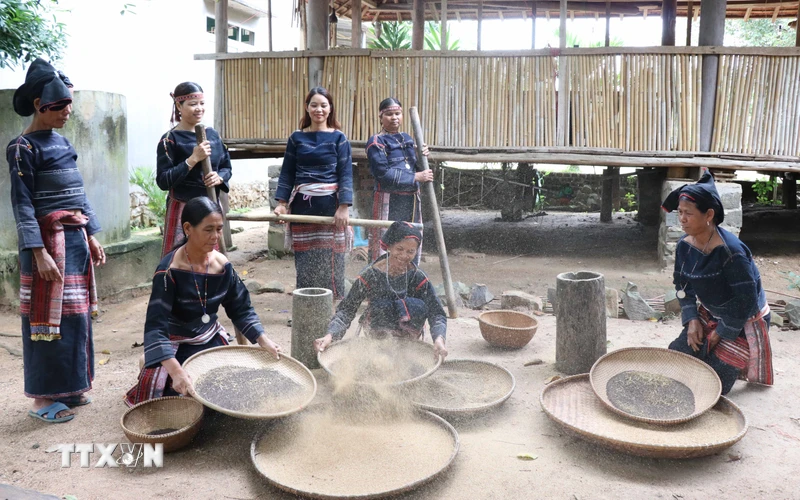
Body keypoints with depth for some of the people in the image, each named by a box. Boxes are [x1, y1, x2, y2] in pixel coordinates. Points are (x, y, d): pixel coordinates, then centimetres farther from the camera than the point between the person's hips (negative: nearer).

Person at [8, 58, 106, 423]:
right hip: (49, 239, -8)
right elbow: (22, 203, -13)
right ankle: (42, 397, 8)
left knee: (76, 313, 12)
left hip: (76, 237, 8)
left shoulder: (62, 142, 13)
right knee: (50, 316, -2)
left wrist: (91, 237, 14)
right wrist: (39, 253, -20)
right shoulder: (24, 148, -9)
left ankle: (68, 386, 24)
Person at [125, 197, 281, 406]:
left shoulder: (223, 265, -9)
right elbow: (156, 327, -31)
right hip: (176, 347, -5)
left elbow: (241, 309, 2)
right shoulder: (169, 271, -26)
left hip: (211, 341, 5)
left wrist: (263, 340, -13)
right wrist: (176, 371, -45)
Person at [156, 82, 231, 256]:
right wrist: (193, 159, -21)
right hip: (183, 210, -6)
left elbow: (226, 166, 14)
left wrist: (220, 177, -9)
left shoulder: (212, 134, 8)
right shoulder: (170, 140, -9)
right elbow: (163, 181, -15)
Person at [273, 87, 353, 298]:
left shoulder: (338, 138, 1)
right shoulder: (296, 137, 8)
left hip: (330, 205, -2)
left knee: (330, 260, 0)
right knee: (304, 260, 5)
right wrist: (282, 203, -1)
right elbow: (287, 172, 8)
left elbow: (346, 174, -4)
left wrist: (344, 207, -14)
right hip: (302, 206, 2)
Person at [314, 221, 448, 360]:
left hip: (408, 333, 0)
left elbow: (436, 313, -19)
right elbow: (346, 309, -18)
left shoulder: (418, 278, -13)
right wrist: (330, 335, -35)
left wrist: (439, 338, -39)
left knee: (417, 306, -27)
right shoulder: (371, 275, -17)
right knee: (382, 305, -29)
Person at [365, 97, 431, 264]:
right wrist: (416, 177, -17)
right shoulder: (376, 142, -7)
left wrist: (422, 157, -4)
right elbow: (384, 174, -17)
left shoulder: (407, 139, 14)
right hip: (388, 201, -7)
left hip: (411, 200, 7)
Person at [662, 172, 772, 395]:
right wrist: (692, 319, -9)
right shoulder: (685, 245, -9)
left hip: (743, 320, -6)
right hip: (710, 315, 7)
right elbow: (682, 284, 3)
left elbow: (746, 299, -26)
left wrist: (722, 332, -18)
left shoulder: (731, 251, -31)